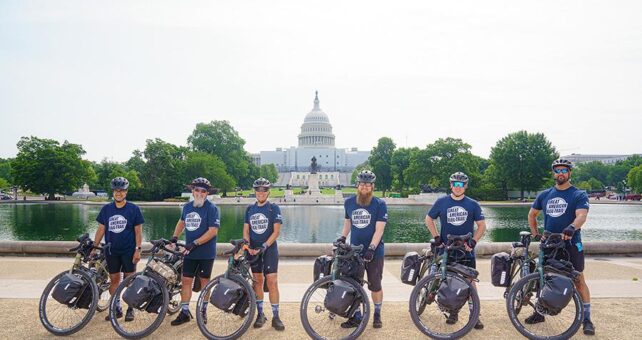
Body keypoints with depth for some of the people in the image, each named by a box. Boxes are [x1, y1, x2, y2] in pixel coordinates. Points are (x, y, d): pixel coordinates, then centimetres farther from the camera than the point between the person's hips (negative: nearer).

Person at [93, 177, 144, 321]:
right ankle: (116, 308, 18)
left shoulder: (134, 209, -3)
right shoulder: (106, 209, 5)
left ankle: (130, 309, 11)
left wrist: (138, 249, -10)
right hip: (111, 251, 3)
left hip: (128, 251, -3)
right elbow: (101, 230, 9)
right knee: (114, 279, 7)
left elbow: (138, 231, -3)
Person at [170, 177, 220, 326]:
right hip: (189, 252, 5)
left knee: (204, 281, 8)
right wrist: (175, 237, 10)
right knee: (186, 280, 3)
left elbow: (213, 230, -19)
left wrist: (195, 243, -23)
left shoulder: (211, 208, -12)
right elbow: (181, 222, 25)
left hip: (206, 253, -5)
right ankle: (185, 312, 12)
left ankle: (203, 312, 21)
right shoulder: (187, 207, 7)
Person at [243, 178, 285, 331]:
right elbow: (246, 230, 7)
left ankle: (275, 316, -3)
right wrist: (249, 247, -9)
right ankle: (260, 314, 17)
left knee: (272, 282, -8)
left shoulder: (274, 208, -4)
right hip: (254, 250, 4)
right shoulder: (250, 209, 8)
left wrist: (264, 246, -18)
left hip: (269, 249, -4)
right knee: (257, 281, 8)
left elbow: (276, 231, -9)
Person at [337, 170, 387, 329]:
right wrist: (342, 236, 1)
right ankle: (356, 317, 18)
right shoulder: (349, 202, 4)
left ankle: (377, 315, 25)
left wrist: (371, 248, -23)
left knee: (375, 286, 6)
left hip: (374, 252, -3)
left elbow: (379, 229, -14)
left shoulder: (380, 204, -8)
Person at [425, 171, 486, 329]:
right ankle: (453, 312, 21)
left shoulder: (473, 204, 2)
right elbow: (429, 219, 11)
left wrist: (473, 241, -8)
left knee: (470, 281, -2)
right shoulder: (441, 202, 1)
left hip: (466, 251, -1)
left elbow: (482, 225, 5)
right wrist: (436, 237, 1)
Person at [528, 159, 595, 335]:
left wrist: (572, 228, -42)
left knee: (578, 280, -2)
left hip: (571, 244, -4)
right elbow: (532, 214, 19)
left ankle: (586, 319, 8)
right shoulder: (544, 195, 8)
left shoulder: (579, 195, -5)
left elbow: (581, 215, -22)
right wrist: (535, 234, 6)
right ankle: (539, 312, 23)